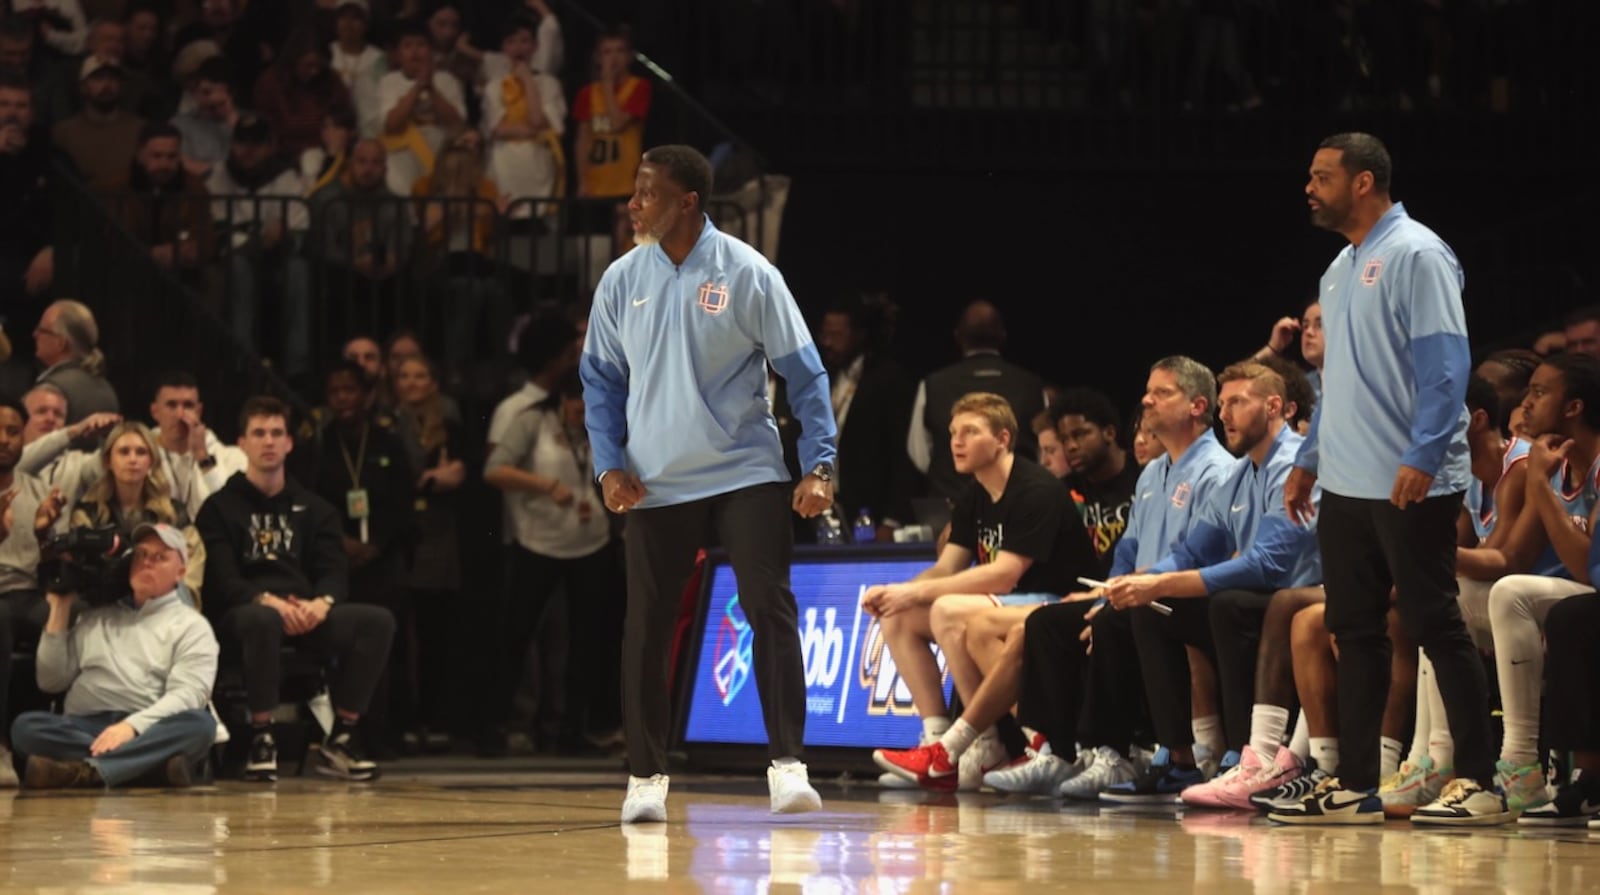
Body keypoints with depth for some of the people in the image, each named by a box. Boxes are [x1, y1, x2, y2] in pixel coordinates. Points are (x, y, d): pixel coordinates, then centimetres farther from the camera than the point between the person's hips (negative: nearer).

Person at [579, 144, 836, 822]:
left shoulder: (747, 274, -6)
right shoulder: (622, 281, 3)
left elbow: (804, 372, -3)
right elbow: (600, 378, 11)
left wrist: (819, 465, -11)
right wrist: (609, 465, -1)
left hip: (746, 472, -3)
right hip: (654, 485, 3)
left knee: (770, 610, -12)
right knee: (646, 627, 3)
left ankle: (787, 765, -11)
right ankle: (646, 775, 14)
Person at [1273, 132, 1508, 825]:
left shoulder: (1415, 255, -10)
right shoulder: (1340, 271, 18)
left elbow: (1445, 364, -17)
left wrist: (1422, 456, -24)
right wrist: (1309, 460, 20)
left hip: (1410, 485, -9)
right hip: (1347, 484, 9)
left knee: (1435, 626, -7)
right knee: (1355, 630, 8)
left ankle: (1478, 782, -4)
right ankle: (1354, 786, 12)